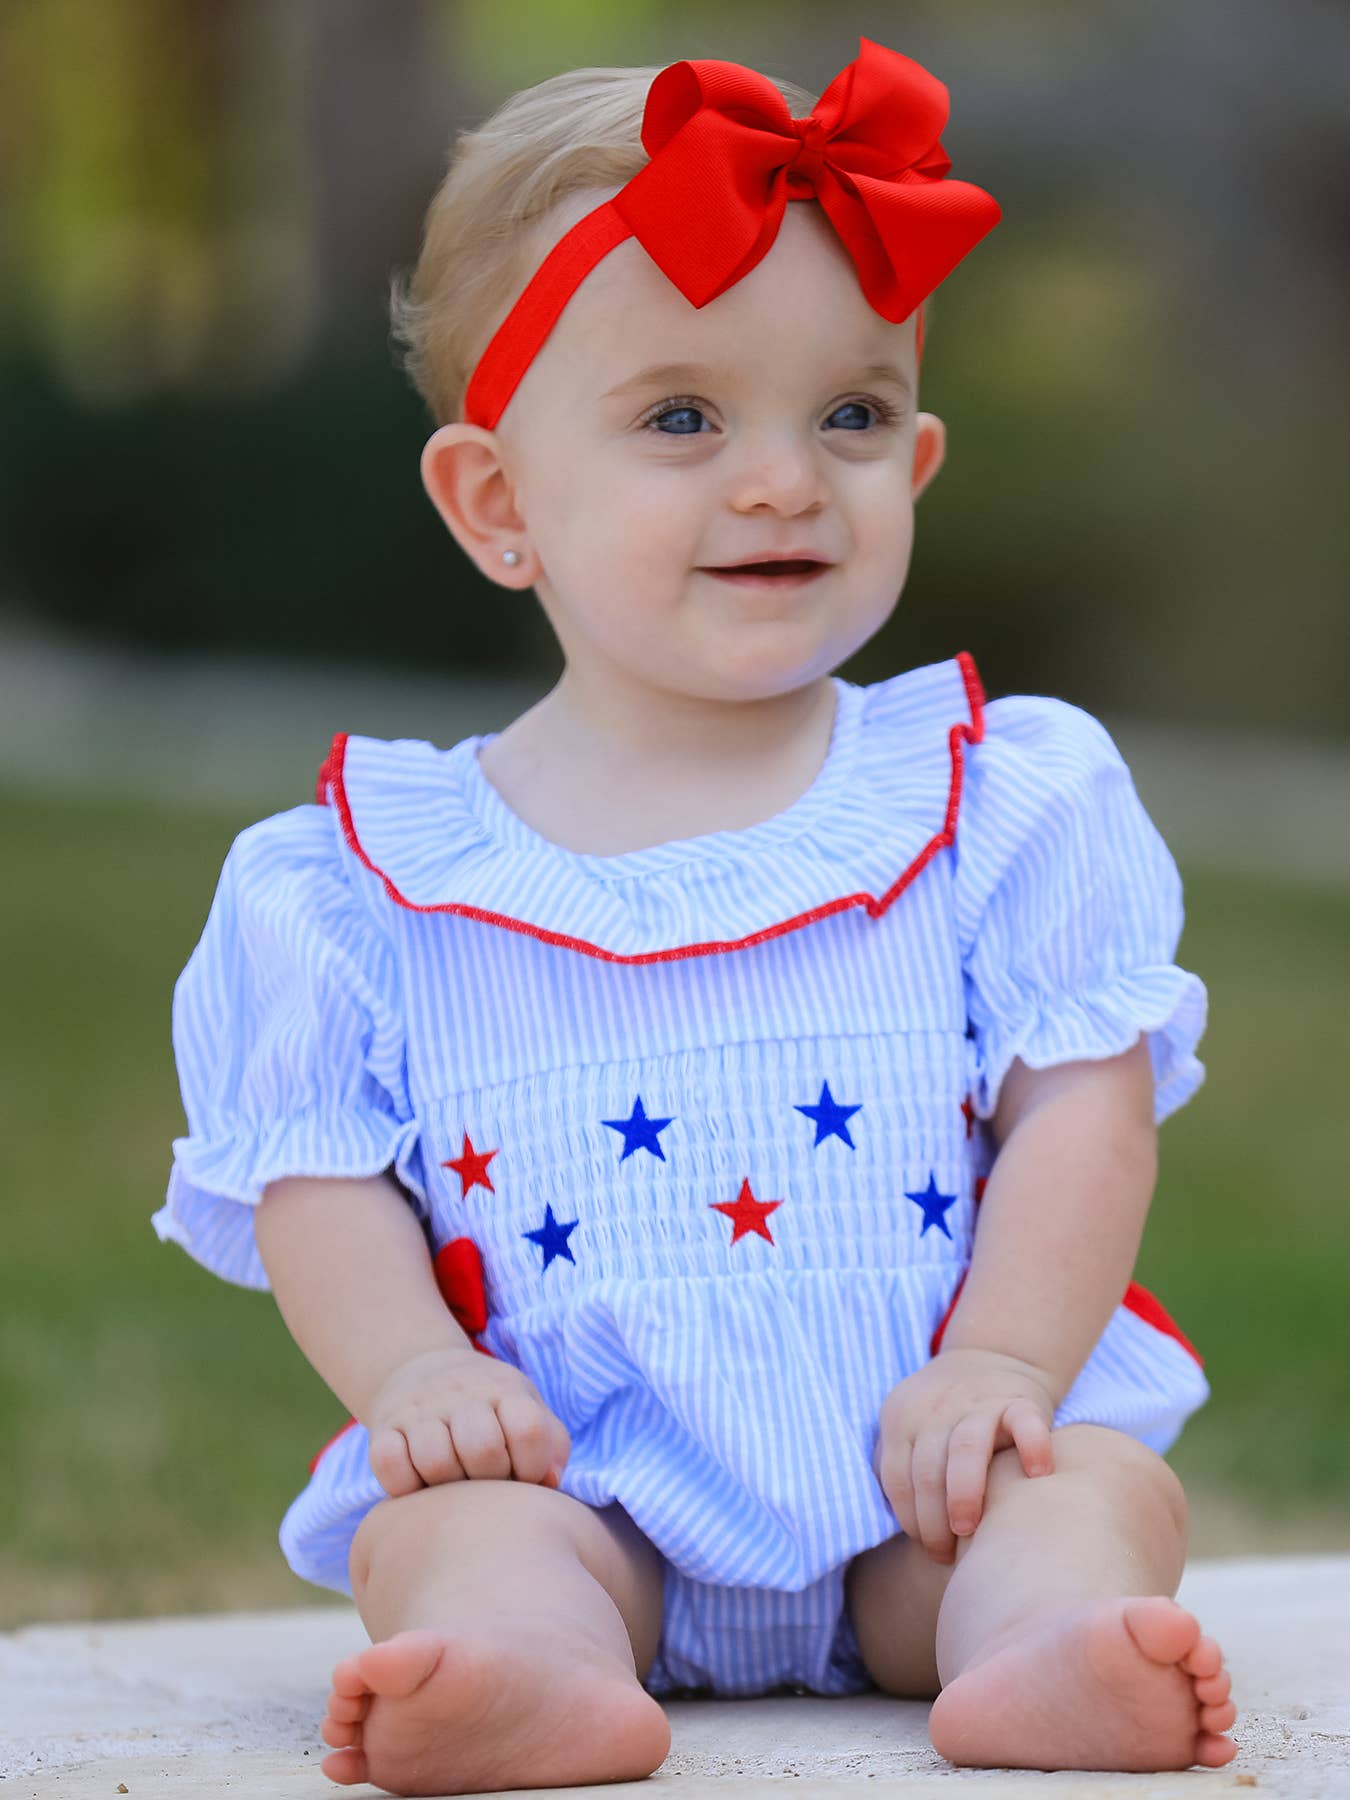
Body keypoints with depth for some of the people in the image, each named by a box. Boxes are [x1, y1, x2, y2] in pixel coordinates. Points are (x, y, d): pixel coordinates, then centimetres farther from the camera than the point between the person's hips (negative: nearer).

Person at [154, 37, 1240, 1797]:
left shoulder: (998, 797, 7)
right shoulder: (378, 869, 6)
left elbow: (1086, 1103, 1)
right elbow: (318, 1176, 5)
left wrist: (1001, 1365, -14)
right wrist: (412, 1369, -14)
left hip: (923, 1474, 1)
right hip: (582, 1477, -1)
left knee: (1110, 1484, -25)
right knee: (438, 1517, -29)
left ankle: (1034, 1646, -53)